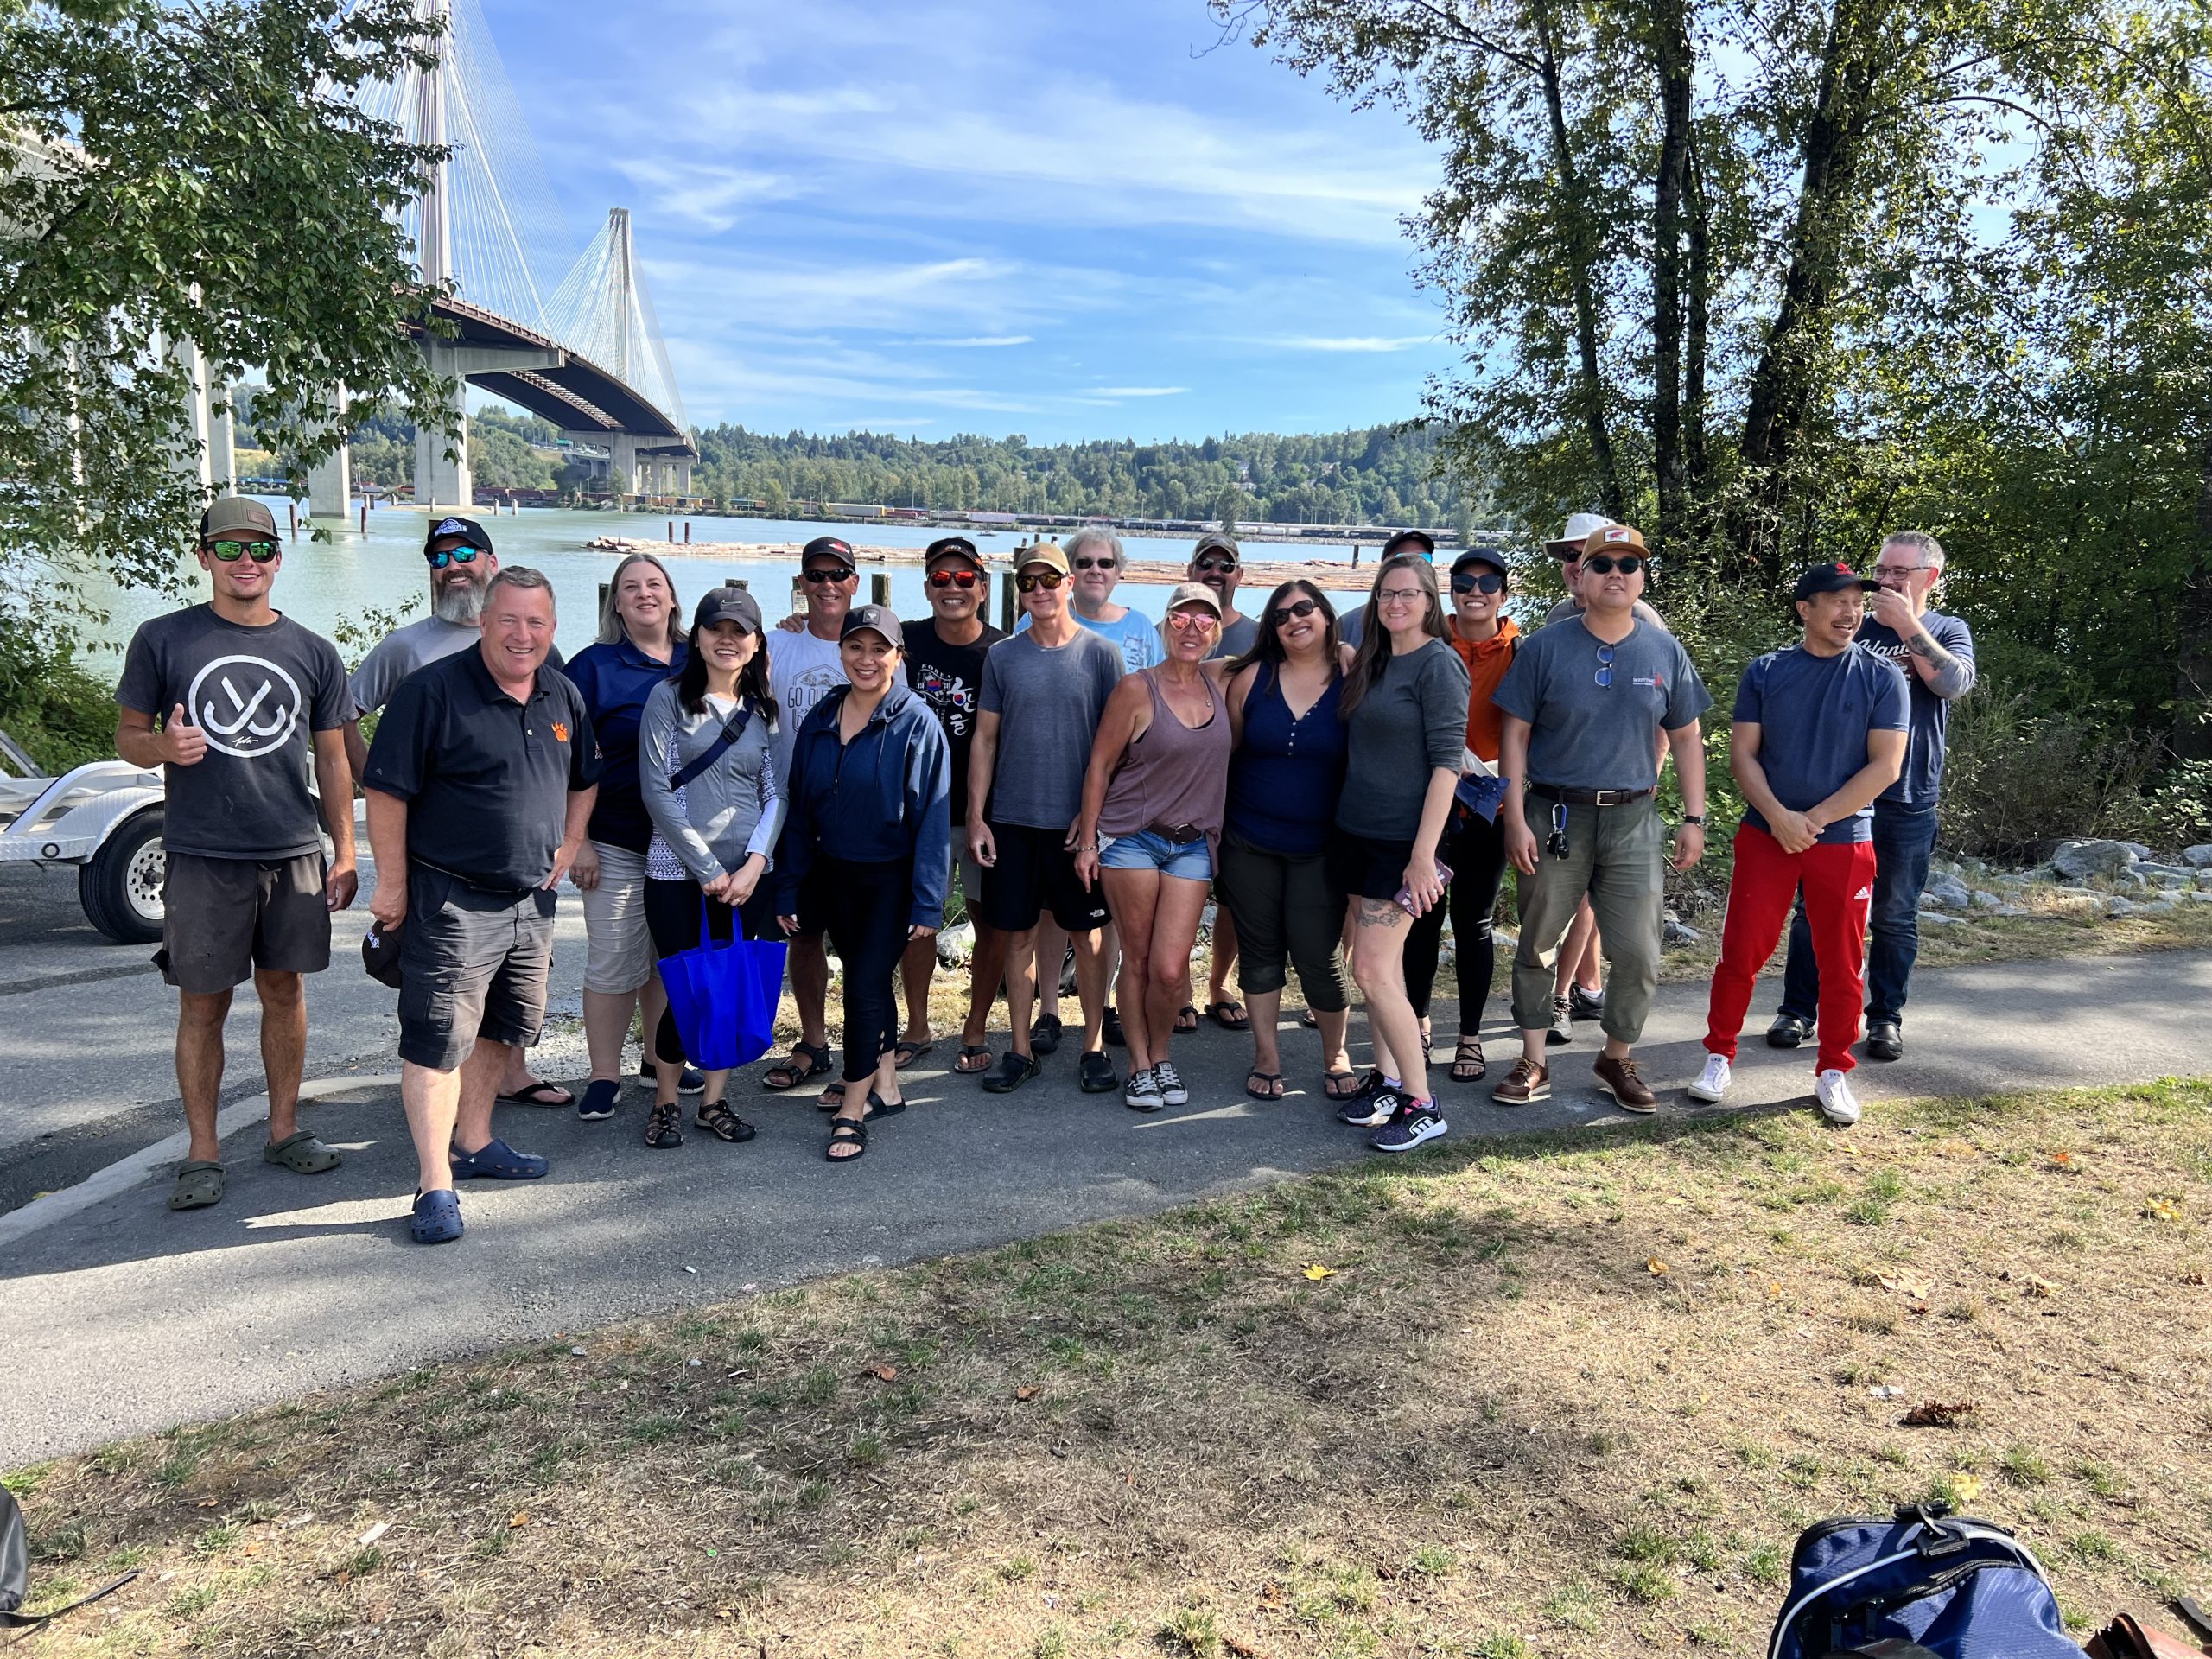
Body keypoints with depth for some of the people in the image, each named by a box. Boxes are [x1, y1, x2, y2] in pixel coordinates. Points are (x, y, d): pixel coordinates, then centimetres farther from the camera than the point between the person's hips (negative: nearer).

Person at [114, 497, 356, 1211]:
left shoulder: (314, 653, 8)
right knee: (203, 1004, 3)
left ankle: (285, 1128, 23)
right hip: (202, 857, -2)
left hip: (294, 854, 2)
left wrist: (345, 850, 5)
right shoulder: (163, 640, 2)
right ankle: (202, 1151, 13)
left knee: (284, 991, 10)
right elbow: (128, 735, 5)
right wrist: (164, 745, -19)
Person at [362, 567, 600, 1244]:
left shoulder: (564, 697, 7)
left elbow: (585, 780, 21)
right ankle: (435, 1184, 1)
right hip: (452, 900, -7)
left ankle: (473, 1143, 35)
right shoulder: (433, 690, -13)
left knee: (503, 1029, 18)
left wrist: (568, 847, 11)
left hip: (531, 901, 7)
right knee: (438, 1039, -5)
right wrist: (392, 883, -12)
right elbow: (387, 790, -12)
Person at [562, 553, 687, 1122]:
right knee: (613, 962, 0)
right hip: (619, 843, -4)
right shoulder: (594, 666, -3)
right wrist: (577, 841, -10)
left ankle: (661, 1058, 29)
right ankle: (604, 1076, 13)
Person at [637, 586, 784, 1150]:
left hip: (748, 874, 3)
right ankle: (665, 1103, 19)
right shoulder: (669, 698, -1)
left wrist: (754, 863, -7)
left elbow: (775, 794, 8)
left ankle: (714, 1100, 21)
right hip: (678, 871, -3)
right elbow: (656, 791, -7)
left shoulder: (764, 709, 10)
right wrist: (707, 867, -9)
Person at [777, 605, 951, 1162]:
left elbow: (933, 819, -13)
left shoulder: (918, 724, -12)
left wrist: (927, 903, -16)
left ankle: (852, 1110, 7)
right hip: (834, 876, 5)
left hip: (891, 880, -5)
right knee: (869, 982, 16)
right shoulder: (820, 720, 2)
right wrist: (788, 889, 5)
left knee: (864, 985, -6)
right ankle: (885, 1087, 31)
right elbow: (799, 809, 7)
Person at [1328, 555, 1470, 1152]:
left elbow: (1446, 762, -17)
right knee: (1380, 963, 12)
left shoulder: (1438, 664, -12)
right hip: (1357, 831, 8)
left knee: (1373, 969, -9)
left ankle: (1421, 1104, 2)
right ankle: (1387, 1079, 23)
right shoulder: (1372, 661, 12)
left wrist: (1423, 854, -20)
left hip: (1402, 840, -8)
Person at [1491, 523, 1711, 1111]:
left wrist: (1694, 819, 5)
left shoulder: (1665, 651, 5)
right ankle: (1532, 1066, 20)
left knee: (1639, 954, 1)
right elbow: (1516, 734, -2)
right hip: (1557, 816, -1)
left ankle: (1617, 1061, 22)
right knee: (1538, 946, 6)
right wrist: (1515, 820, -8)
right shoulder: (1545, 647, -2)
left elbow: (1686, 738, 11)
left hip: (1634, 819, 2)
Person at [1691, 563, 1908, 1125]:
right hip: (1766, 834, 1)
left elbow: (1885, 766, -7)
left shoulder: (1881, 678, -1)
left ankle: (1833, 1072, 21)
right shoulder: (1765, 671, 3)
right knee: (1740, 951, 1)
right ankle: (1719, 1057, 16)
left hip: (1844, 840, 0)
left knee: (1840, 962, 7)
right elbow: (1742, 752, 0)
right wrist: (1778, 817, -14)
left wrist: (1814, 819, -13)